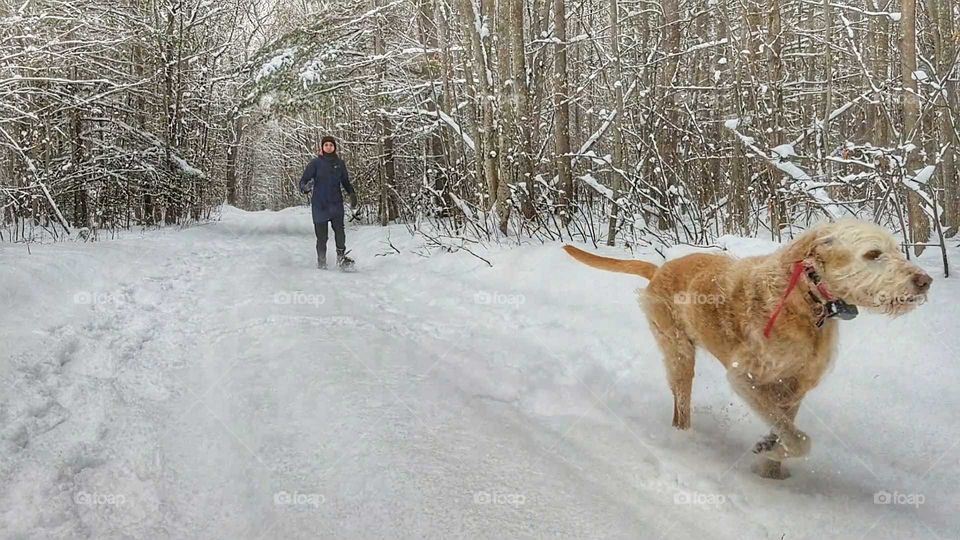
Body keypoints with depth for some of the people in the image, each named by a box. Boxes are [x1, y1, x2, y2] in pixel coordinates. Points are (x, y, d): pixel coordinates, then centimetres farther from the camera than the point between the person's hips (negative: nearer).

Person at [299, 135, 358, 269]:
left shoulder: (339, 163, 9)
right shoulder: (315, 163, 1)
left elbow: (346, 181, 21)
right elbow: (303, 180, -1)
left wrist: (352, 193, 5)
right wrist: (305, 187, -24)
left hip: (336, 203, 2)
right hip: (319, 204, -1)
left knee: (339, 230, -17)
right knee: (322, 236, -1)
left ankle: (341, 257, -12)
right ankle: (321, 262, 12)